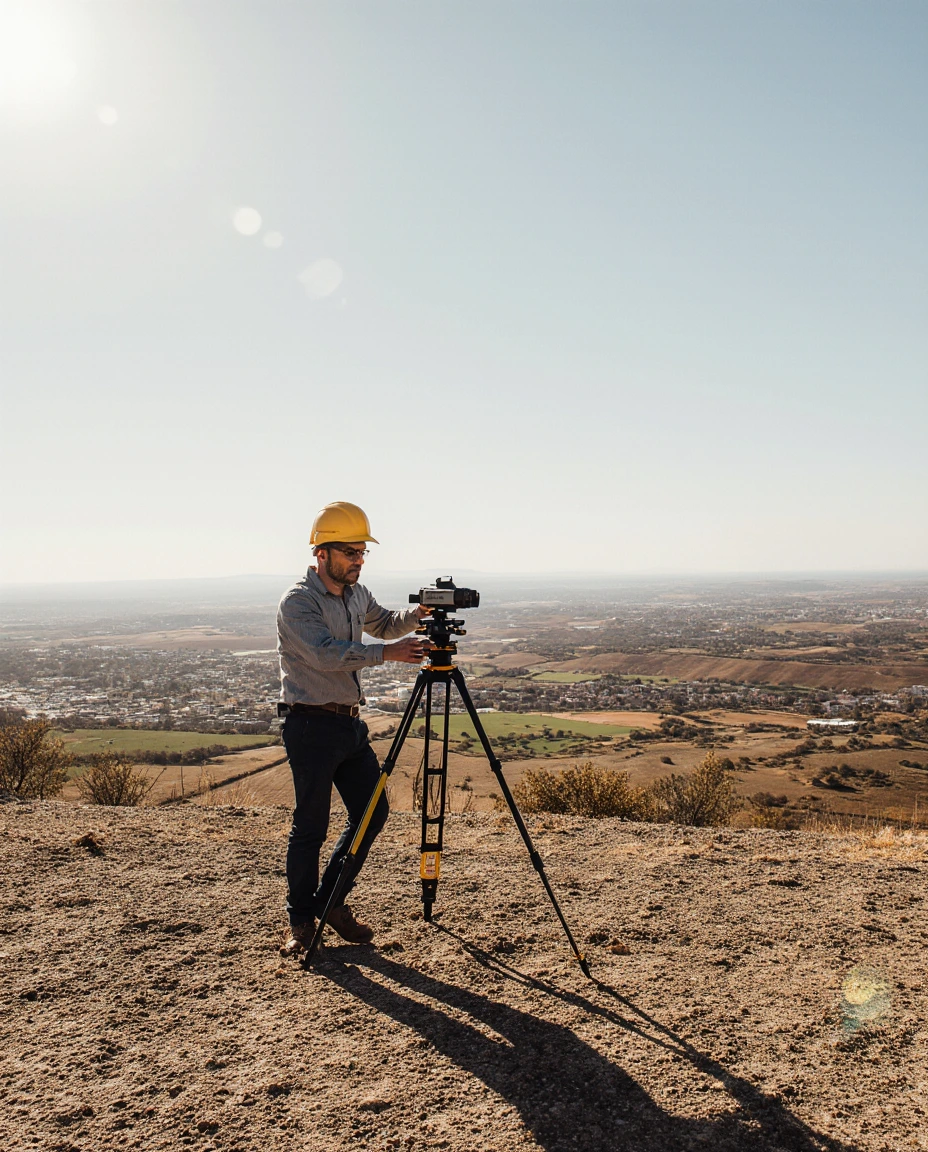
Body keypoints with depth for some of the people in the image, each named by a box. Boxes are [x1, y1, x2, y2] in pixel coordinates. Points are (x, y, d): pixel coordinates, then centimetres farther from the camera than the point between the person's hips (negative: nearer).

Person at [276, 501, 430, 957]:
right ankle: (301, 920, 18)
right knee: (311, 824, 0)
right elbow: (326, 654, -27)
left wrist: (415, 615, 8)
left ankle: (331, 901, 25)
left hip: (350, 722, 8)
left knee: (372, 810, 8)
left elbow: (383, 624, 28)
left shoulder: (356, 594, 11)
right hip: (311, 724, -8)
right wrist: (386, 653, -36)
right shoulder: (297, 601, -13)